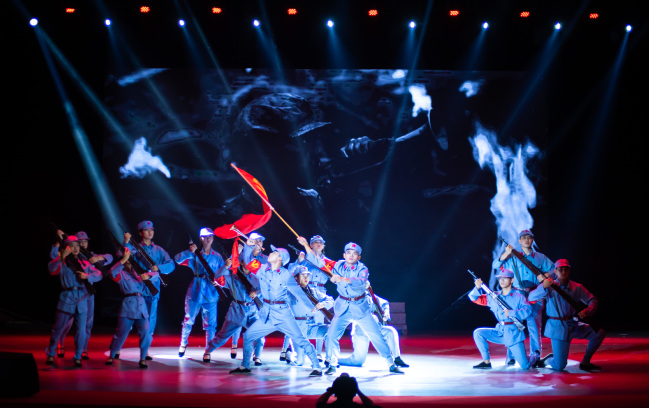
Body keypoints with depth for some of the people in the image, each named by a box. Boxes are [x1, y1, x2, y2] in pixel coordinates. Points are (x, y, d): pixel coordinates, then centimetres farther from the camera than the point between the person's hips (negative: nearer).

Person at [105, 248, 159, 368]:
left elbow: (156, 275, 20)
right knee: (121, 333, 0)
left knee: (145, 333, -8)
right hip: (127, 306, -3)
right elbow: (113, 272, -14)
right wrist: (124, 259, -17)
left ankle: (142, 359, 3)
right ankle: (111, 356, 18)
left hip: (141, 307, 3)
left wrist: (147, 276, -1)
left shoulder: (138, 273, 22)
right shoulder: (121, 274, 10)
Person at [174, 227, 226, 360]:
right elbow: (177, 259, -9)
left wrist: (218, 281, -11)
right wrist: (189, 252, -24)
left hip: (211, 293, 1)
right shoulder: (194, 254, 4)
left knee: (210, 324, -1)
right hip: (194, 292, -1)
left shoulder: (217, 257, 10)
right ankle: (183, 343, 28)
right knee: (188, 320, 7)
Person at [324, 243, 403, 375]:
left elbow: (361, 280, -36)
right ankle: (332, 365, 6)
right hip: (342, 307, 2)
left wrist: (342, 279, -46)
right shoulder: (338, 266, -1)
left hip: (361, 307, -2)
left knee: (376, 335, -3)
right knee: (332, 334, -13)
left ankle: (391, 364, 9)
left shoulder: (362, 269, -12)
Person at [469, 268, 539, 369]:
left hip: (513, 333, -5)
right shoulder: (494, 297, 8)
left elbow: (528, 311, -19)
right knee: (478, 333, -14)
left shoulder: (518, 297, -4)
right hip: (499, 332, 5)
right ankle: (486, 361, -4)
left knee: (525, 366, -7)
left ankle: (536, 356, 30)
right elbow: (474, 298, 7)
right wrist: (477, 288, -12)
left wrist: (511, 313, -27)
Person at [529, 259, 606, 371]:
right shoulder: (550, 286, -6)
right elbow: (531, 298, -18)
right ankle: (547, 360, 27)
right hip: (557, 328, -5)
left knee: (599, 333, -9)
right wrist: (544, 287, -35)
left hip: (573, 325, 5)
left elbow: (593, 300, 7)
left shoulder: (576, 287, 4)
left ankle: (585, 362, 7)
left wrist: (587, 311, -14)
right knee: (559, 366, -10)